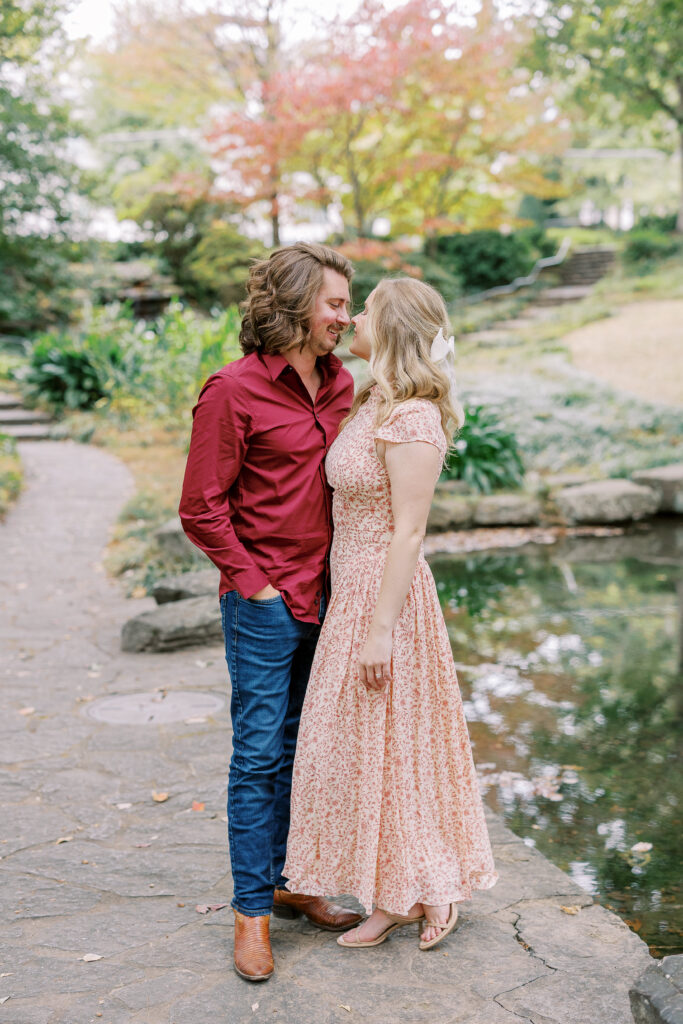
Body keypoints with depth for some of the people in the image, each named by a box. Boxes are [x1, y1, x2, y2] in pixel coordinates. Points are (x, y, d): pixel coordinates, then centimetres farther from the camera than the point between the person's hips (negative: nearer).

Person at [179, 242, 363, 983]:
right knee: (260, 753, 2)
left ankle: (293, 884, 31)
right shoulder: (234, 391, -12)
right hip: (265, 604, -6)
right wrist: (253, 583, -10)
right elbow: (201, 509, -11)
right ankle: (251, 912, 15)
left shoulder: (340, 384, 8)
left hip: (326, 598, 6)